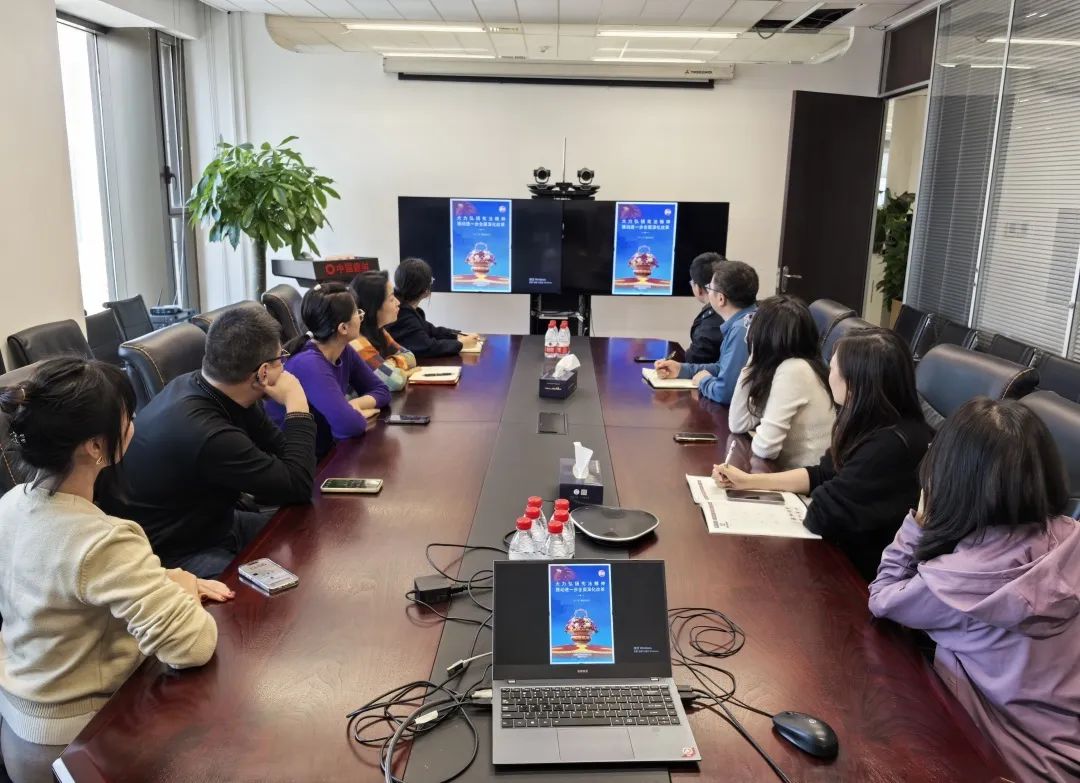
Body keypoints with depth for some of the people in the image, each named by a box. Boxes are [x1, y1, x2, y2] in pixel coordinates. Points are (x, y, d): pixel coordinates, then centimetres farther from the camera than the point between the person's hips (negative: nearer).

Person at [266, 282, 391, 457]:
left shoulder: (344, 353, -2)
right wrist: (358, 413, -12)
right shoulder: (308, 364, -25)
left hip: (323, 452, 7)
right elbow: (348, 425, -33)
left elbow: (381, 391, 7)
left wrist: (353, 405, -12)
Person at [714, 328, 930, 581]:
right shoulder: (875, 423, -1)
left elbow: (822, 514, -23)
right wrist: (749, 481, 6)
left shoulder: (891, 445, -30)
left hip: (866, 572, -7)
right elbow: (823, 475, 10)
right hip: (850, 548, 7)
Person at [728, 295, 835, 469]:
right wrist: (753, 361, 0)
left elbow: (764, 447, -24)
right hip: (794, 471, 6)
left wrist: (756, 437, -3)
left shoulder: (793, 370, -20)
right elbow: (738, 424, 1)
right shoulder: (780, 365, 3)